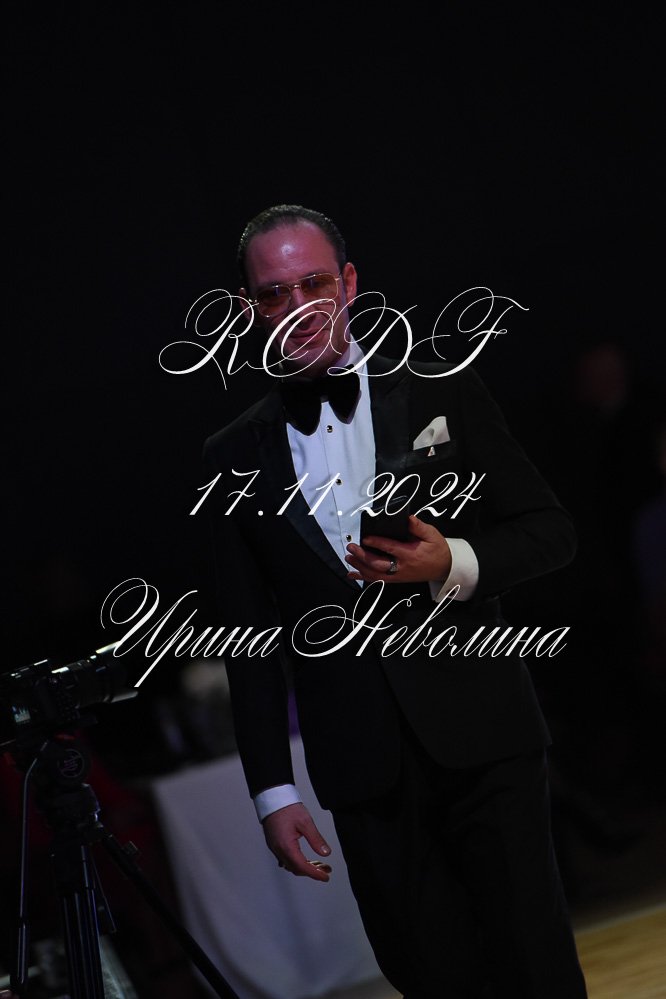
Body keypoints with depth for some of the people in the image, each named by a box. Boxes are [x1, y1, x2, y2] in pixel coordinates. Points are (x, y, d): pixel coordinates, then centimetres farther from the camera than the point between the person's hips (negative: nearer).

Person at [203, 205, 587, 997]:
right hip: (362, 767, 1)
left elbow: (550, 531, 6)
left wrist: (453, 566, -14)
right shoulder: (234, 458, 7)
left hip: (481, 736, -1)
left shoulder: (444, 394, 5)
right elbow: (251, 638, 9)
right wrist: (272, 790, 5)